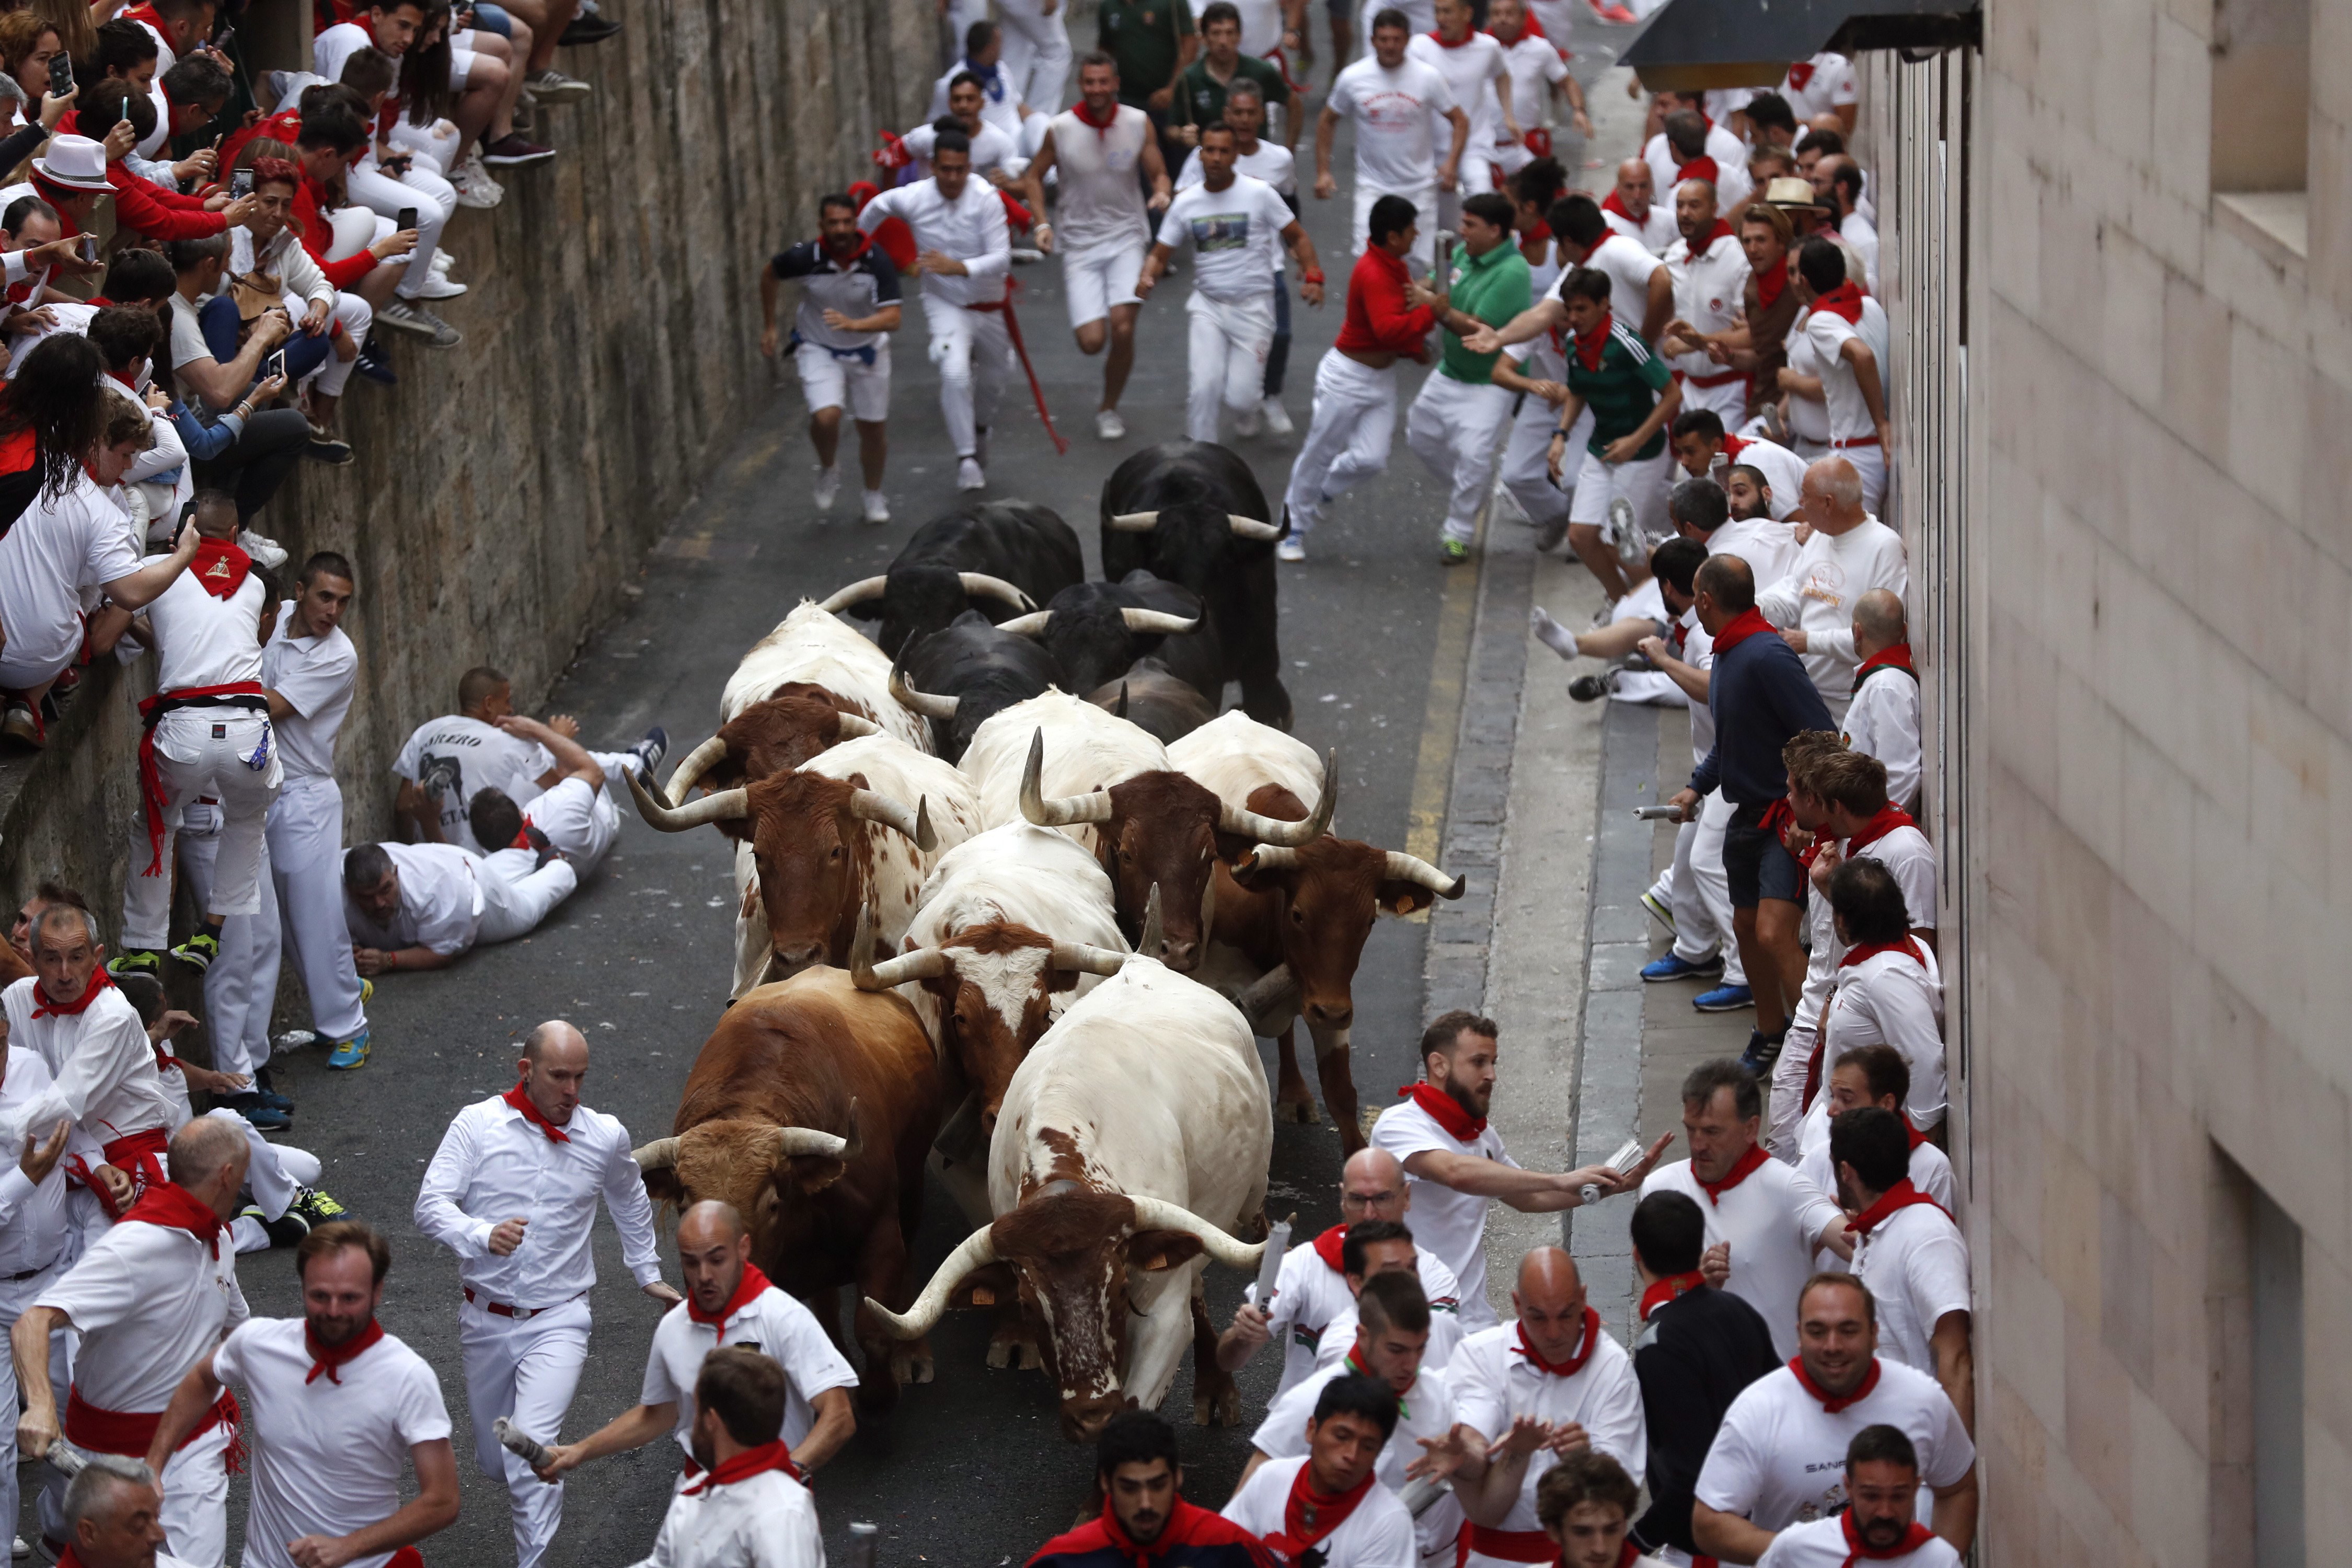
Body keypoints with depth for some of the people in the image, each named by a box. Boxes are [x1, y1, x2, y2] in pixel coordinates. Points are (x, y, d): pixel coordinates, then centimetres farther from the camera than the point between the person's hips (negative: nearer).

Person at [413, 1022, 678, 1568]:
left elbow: (631, 1204, 22)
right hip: (486, 1319, 2)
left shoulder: (606, 1137, 0)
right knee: (493, 1462, 16)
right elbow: (431, 1204, -14)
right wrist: (482, 1236, -32)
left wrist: (648, 1276, 29)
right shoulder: (477, 1125, -6)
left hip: (557, 1322, -1)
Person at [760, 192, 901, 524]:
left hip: (866, 349, 1)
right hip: (818, 348, -1)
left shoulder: (877, 260, -25)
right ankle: (827, 472, 9)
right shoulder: (805, 257, -24)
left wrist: (854, 324, -48)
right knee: (826, 417, -23)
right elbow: (771, 275, 0)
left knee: (873, 428, 11)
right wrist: (769, 326, 6)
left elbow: (892, 318, -30)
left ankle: (874, 495, 38)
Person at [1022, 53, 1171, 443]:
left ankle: (1109, 409, 9)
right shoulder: (1060, 129, -8)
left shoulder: (1138, 123, -5)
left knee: (1122, 329, -15)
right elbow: (1033, 177, 5)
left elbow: (1158, 173, 5)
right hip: (1079, 243, 0)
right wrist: (1041, 222, -8)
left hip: (1126, 238, 1)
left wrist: (1162, 192, -18)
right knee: (1092, 341, -10)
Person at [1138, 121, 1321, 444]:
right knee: (1204, 386, -16)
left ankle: (1248, 408, 33)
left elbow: (1298, 237, 1)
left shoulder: (1258, 193, -6)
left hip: (1252, 306, -2)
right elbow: (1160, 254, 6)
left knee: (1240, 399, -6)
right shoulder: (1185, 203, 1)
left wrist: (1313, 276, -15)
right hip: (1207, 305, 2)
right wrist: (1147, 278, -16)